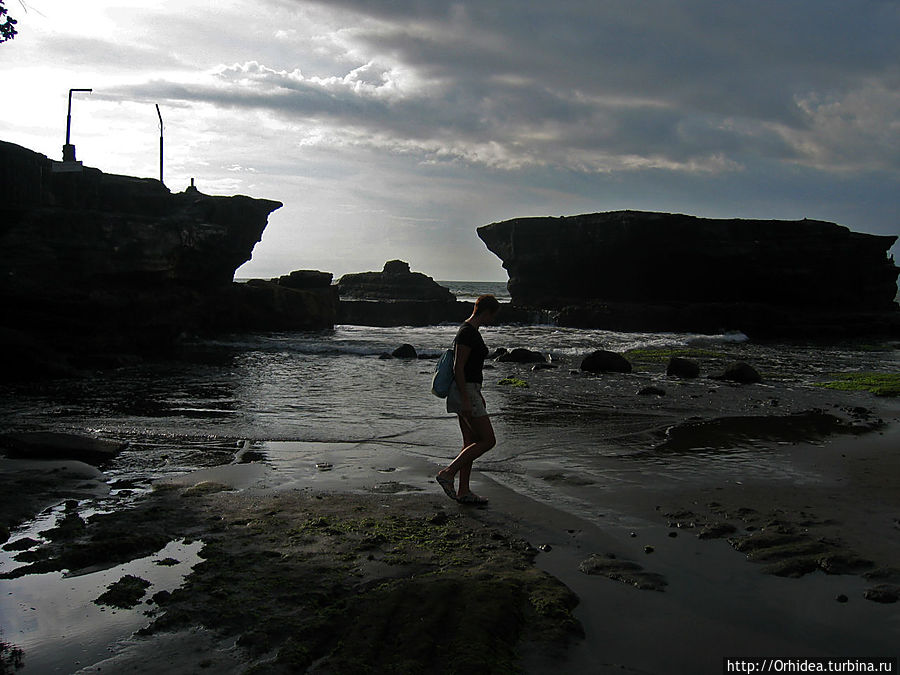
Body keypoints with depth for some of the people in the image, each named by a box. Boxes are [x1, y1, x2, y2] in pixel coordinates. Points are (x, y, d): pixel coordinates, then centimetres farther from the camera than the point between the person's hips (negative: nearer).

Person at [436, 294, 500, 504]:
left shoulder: (471, 331, 14)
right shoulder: (467, 332, -17)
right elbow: (458, 368, -20)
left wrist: (478, 394, 26)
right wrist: (465, 400, -22)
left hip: (469, 391, 10)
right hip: (465, 391, -10)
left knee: (471, 442, 11)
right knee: (488, 440, -6)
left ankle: (464, 491, 14)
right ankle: (448, 473, -3)